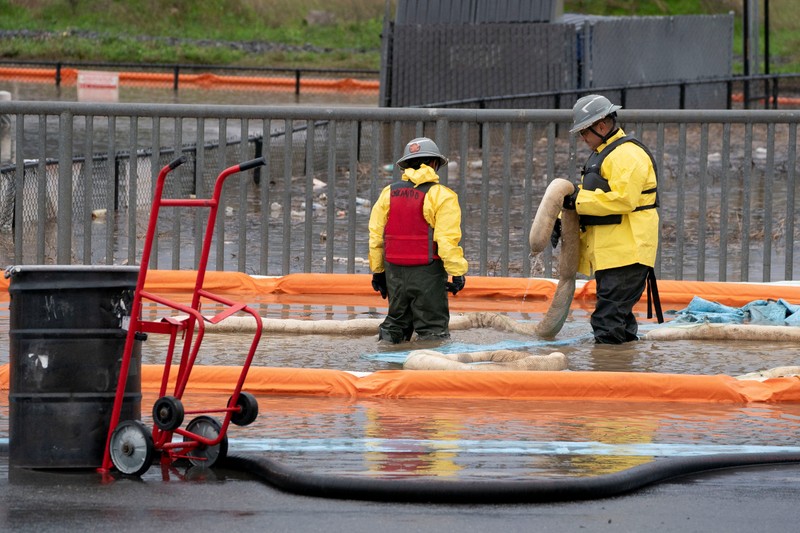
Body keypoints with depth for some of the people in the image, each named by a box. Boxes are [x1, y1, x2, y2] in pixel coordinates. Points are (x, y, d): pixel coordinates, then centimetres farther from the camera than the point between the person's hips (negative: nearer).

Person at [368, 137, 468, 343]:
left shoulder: (388, 193, 7)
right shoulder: (441, 196, -9)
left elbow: (375, 235, 9)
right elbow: (447, 240, -16)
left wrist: (377, 271, 18)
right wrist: (457, 273, -11)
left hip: (395, 272, 5)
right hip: (427, 272, -5)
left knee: (396, 322, 17)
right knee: (433, 327, 0)